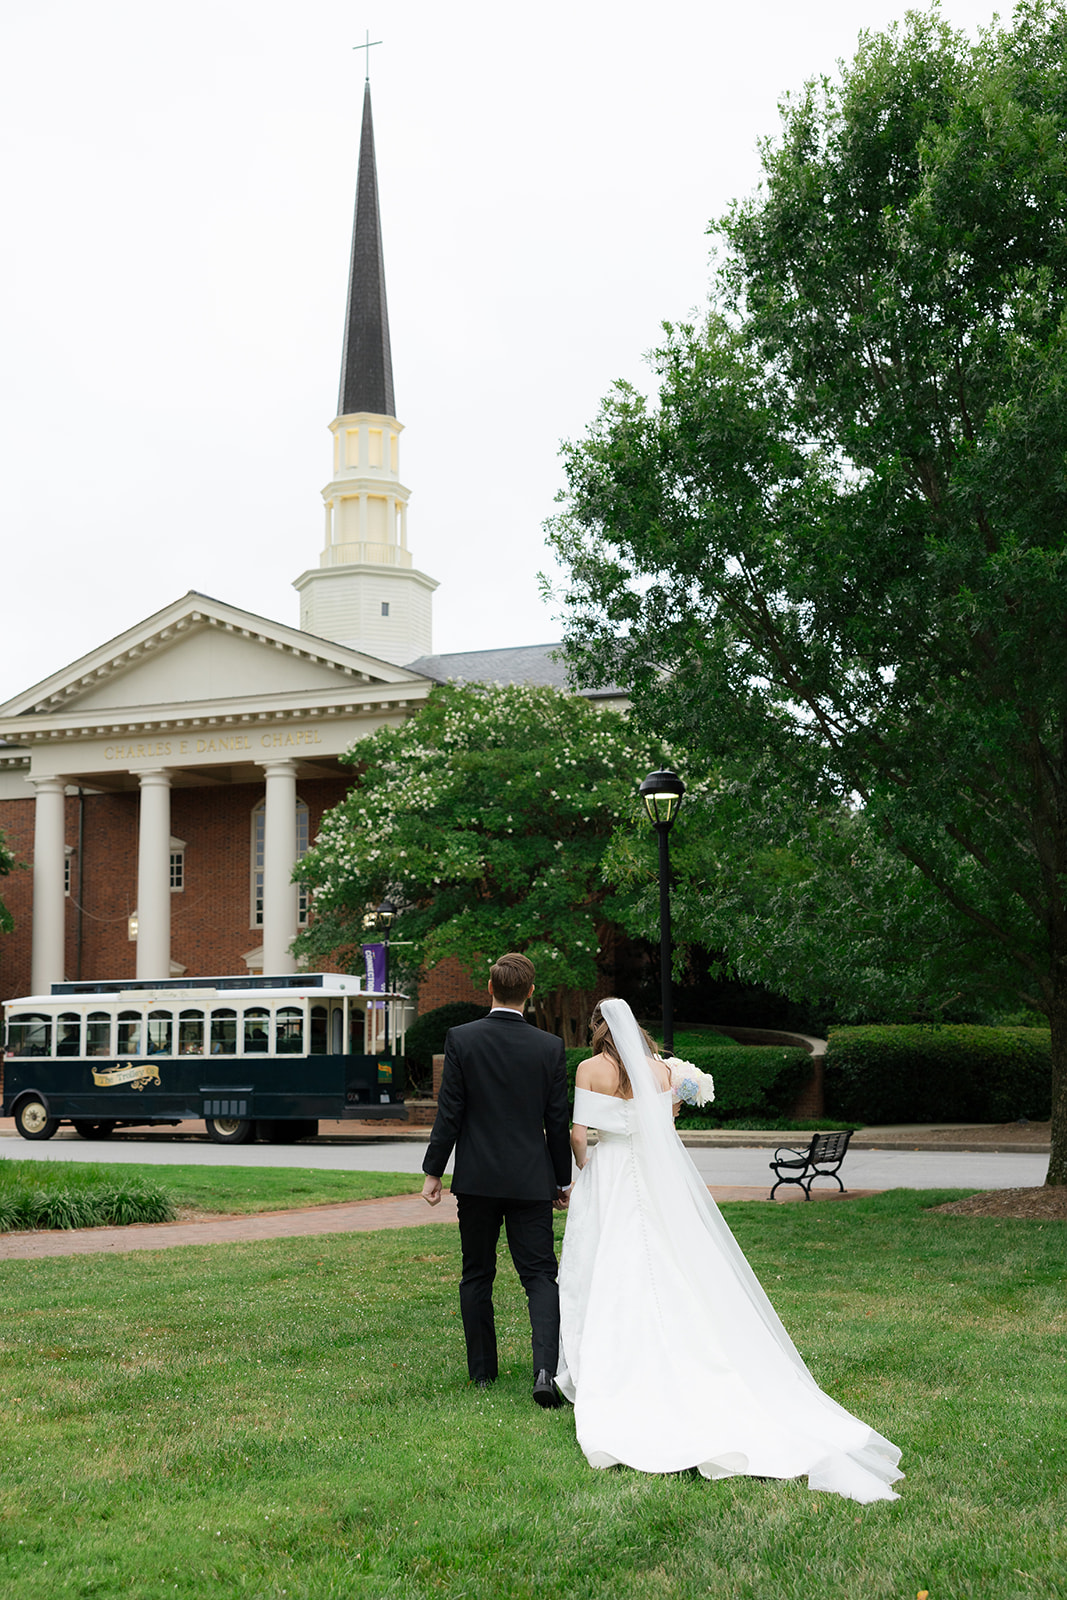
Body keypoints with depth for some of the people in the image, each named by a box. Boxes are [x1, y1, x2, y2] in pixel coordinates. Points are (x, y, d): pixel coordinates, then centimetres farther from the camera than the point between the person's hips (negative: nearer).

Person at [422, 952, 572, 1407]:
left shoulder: (461, 1039, -7)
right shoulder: (550, 1047, -3)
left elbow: (449, 1113, -7)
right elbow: (558, 1122, 2)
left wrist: (432, 1172, 1)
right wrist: (562, 1180, 13)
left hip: (476, 1180, 0)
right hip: (532, 1181, 0)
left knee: (476, 1277, 13)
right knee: (540, 1277, 2)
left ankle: (482, 1370, 20)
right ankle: (545, 1368, -15)